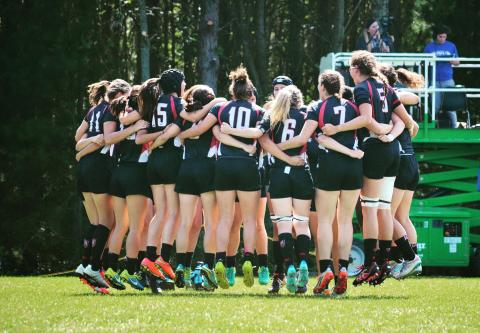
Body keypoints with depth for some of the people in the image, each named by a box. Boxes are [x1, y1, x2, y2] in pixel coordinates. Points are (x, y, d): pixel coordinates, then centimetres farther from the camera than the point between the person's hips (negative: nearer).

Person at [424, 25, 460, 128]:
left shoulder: (451, 46, 9)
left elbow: (457, 62, 12)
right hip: (434, 80, 0)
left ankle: (454, 127, 0)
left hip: (447, 80, 0)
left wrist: (451, 60, -10)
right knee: (435, 106, 1)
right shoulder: (429, 47, 7)